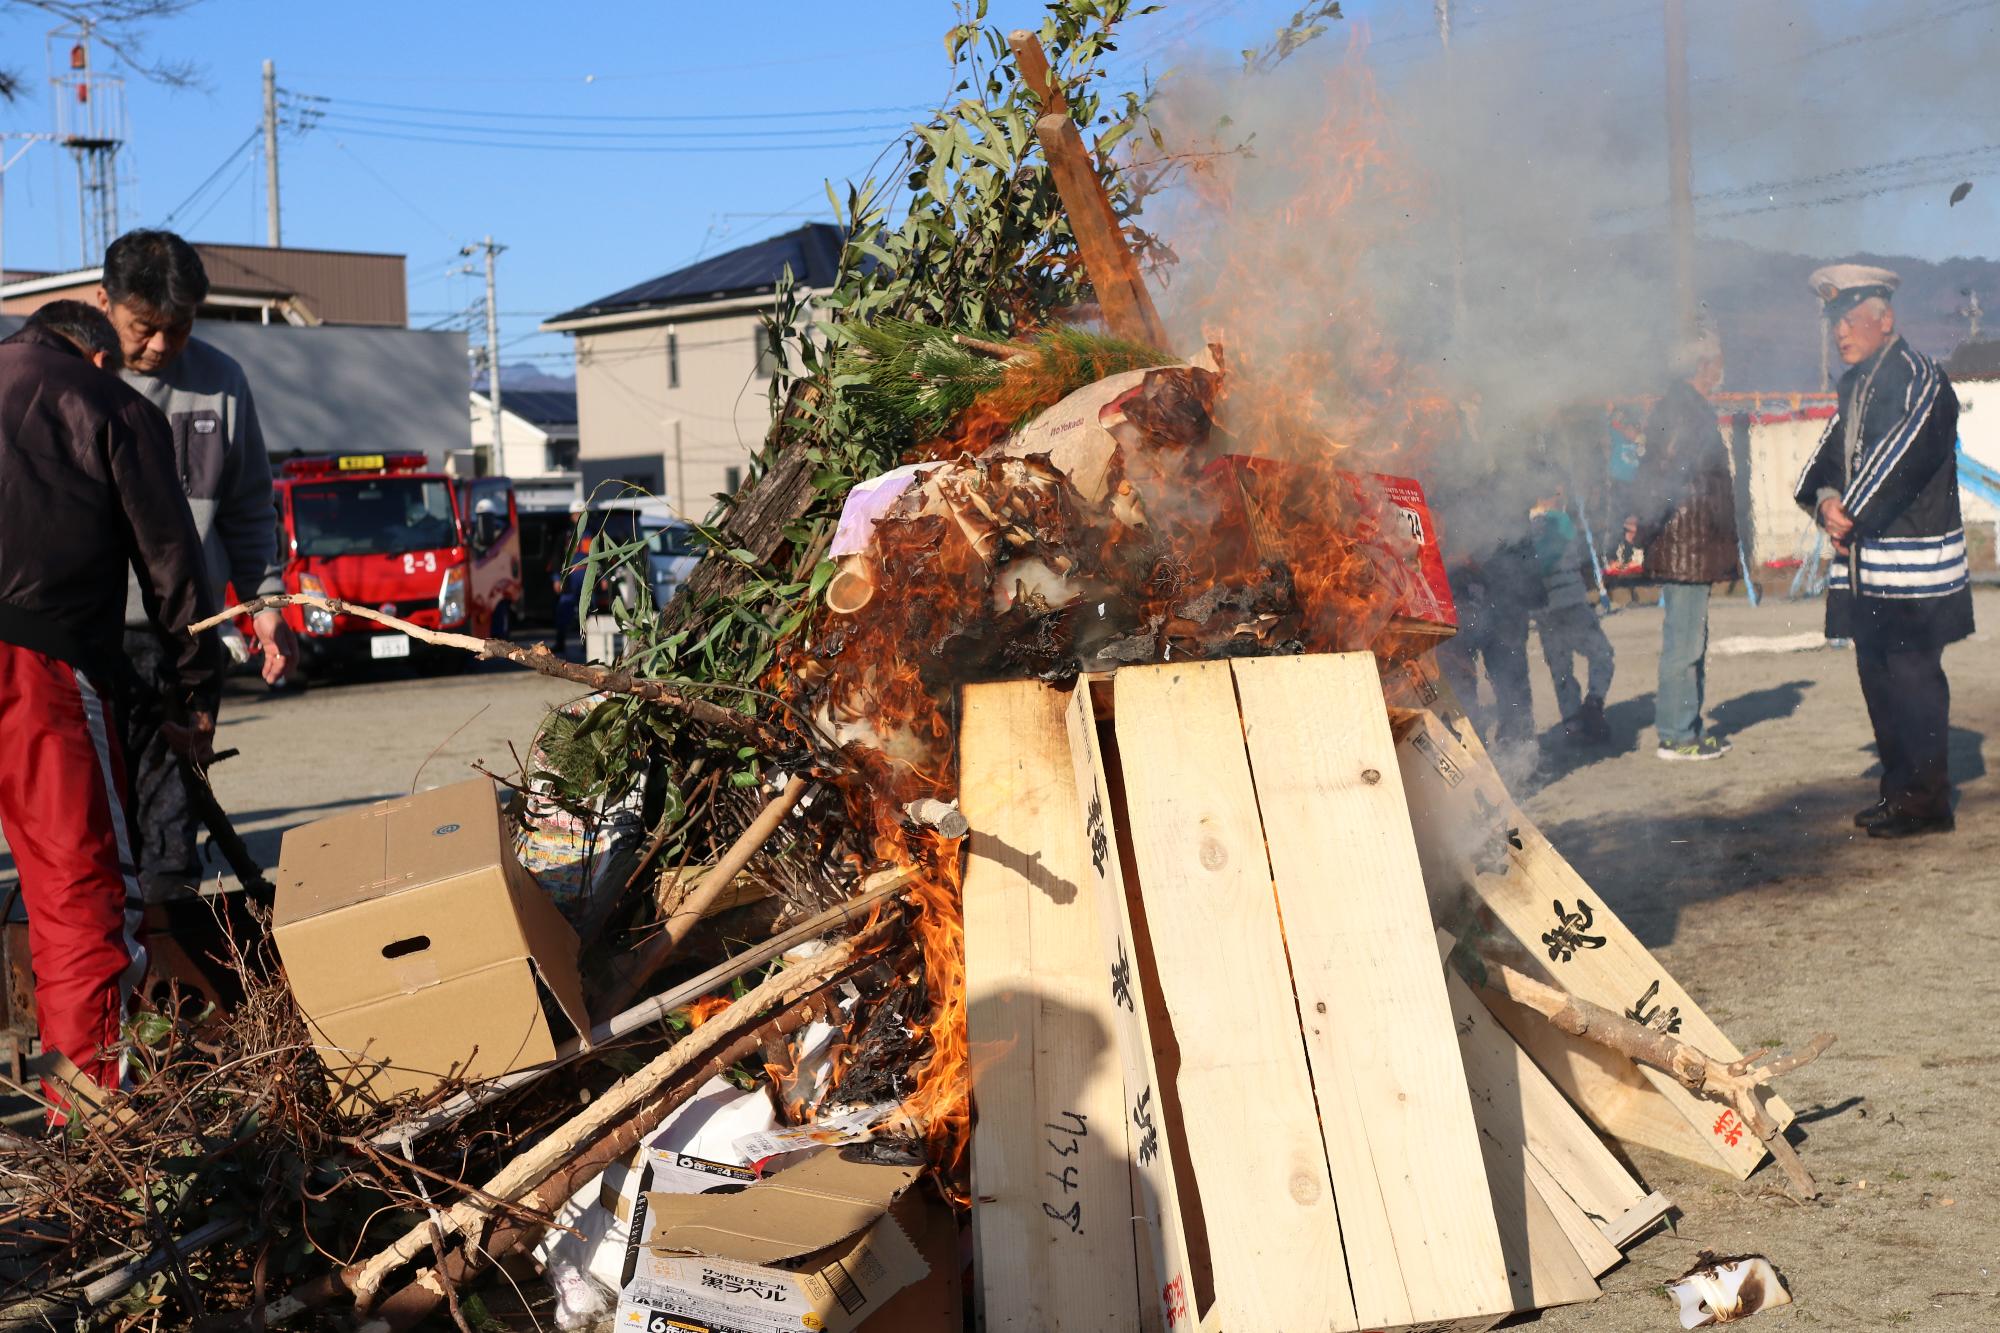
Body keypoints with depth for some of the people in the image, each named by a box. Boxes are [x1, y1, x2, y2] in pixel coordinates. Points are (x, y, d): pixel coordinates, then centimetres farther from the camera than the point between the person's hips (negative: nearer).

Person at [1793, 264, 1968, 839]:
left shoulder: (1920, 380, -10)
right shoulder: (1856, 385, 16)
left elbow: (1901, 461, -19)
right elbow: (1831, 454, 15)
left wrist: (1851, 517, -13)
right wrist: (1825, 500, -5)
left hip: (1913, 570, -9)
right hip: (1866, 570, 9)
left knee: (1913, 679, -7)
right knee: (1878, 677, 13)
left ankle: (1926, 802, 1)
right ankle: (1897, 789, 23)